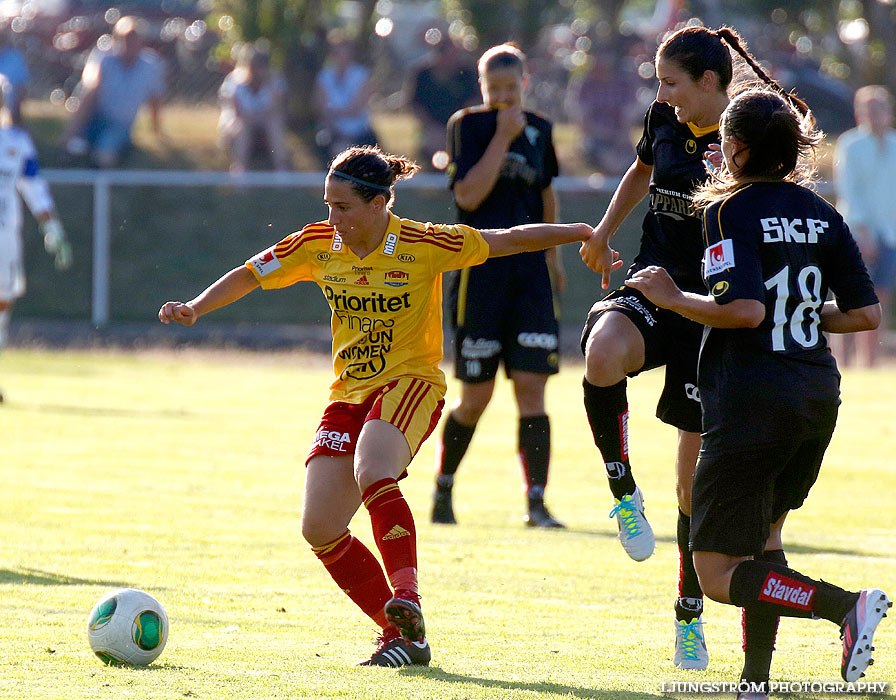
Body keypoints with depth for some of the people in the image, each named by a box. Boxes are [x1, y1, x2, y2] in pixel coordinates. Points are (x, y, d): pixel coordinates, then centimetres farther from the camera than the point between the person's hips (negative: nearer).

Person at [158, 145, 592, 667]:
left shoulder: (423, 245, -12)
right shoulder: (318, 246, -1)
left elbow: (506, 241, -4)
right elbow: (250, 275, 9)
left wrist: (579, 233, -2)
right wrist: (195, 309, -4)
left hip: (410, 383, -6)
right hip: (349, 393, 6)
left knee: (373, 473, -37)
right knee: (319, 528, -6)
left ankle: (407, 595, -38)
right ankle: (403, 636, 2)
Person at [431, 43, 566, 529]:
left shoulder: (538, 130, 10)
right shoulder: (466, 126, -4)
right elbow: (468, 195, -16)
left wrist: (552, 252, 25)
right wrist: (502, 137, -17)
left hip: (530, 273, 3)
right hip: (480, 274, -3)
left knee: (531, 390, -6)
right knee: (475, 399, 2)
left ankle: (536, 503, -7)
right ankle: (442, 489, 23)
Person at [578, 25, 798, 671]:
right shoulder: (666, 121, 3)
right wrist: (603, 233, 22)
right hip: (650, 289, 3)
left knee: (697, 476, 2)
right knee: (603, 354, -36)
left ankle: (690, 614, 20)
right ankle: (624, 490, -13)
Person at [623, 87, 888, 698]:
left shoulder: (731, 210, -11)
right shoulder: (822, 215, 8)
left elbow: (745, 308, -23)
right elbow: (867, 314, 7)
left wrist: (672, 297, -9)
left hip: (751, 402, -7)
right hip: (818, 396, 7)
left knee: (718, 573, -2)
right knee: (763, 537, 26)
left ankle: (846, 605, -22)